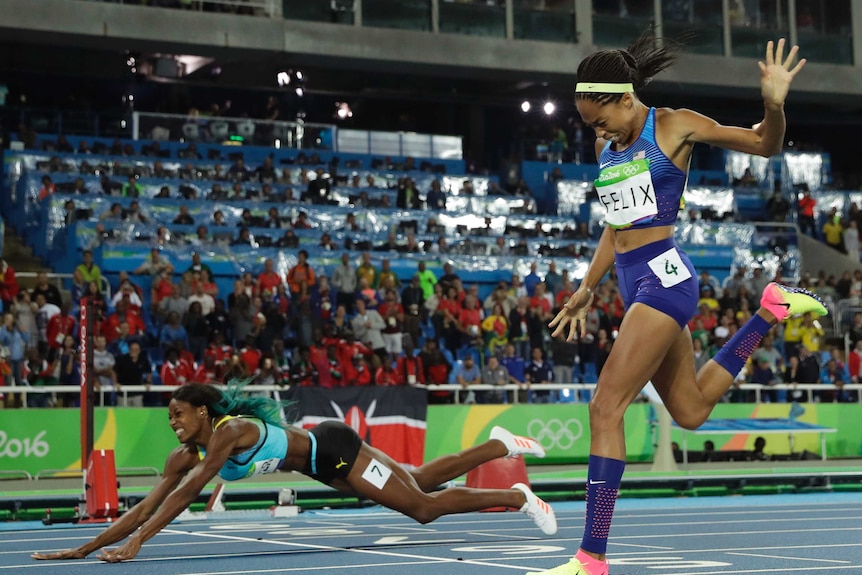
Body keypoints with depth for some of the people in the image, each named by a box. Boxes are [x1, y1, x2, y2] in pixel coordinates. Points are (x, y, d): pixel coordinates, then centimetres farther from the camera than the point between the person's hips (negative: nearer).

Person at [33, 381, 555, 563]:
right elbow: (149, 504, -8)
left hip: (334, 449, -7)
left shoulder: (229, 430, -30)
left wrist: (135, 544, -43)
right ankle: (501, 444, 36)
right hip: (319, 461, 7)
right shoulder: (187, 453, -6)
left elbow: (185, 495, -39)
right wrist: (87, 548, -15)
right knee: (422, 480, 19)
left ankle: (519, 497, 8)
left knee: (424, 506, -7)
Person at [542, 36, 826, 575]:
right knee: (691, 411, 18)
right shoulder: (607, 147, 13)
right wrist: (588, 289, 22)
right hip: (635, 284, 8)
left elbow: (765, 145, 1)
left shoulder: (673, 125, -5)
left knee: (606, 407, -16)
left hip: (663, 275, -8)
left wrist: (774, 103, -20)